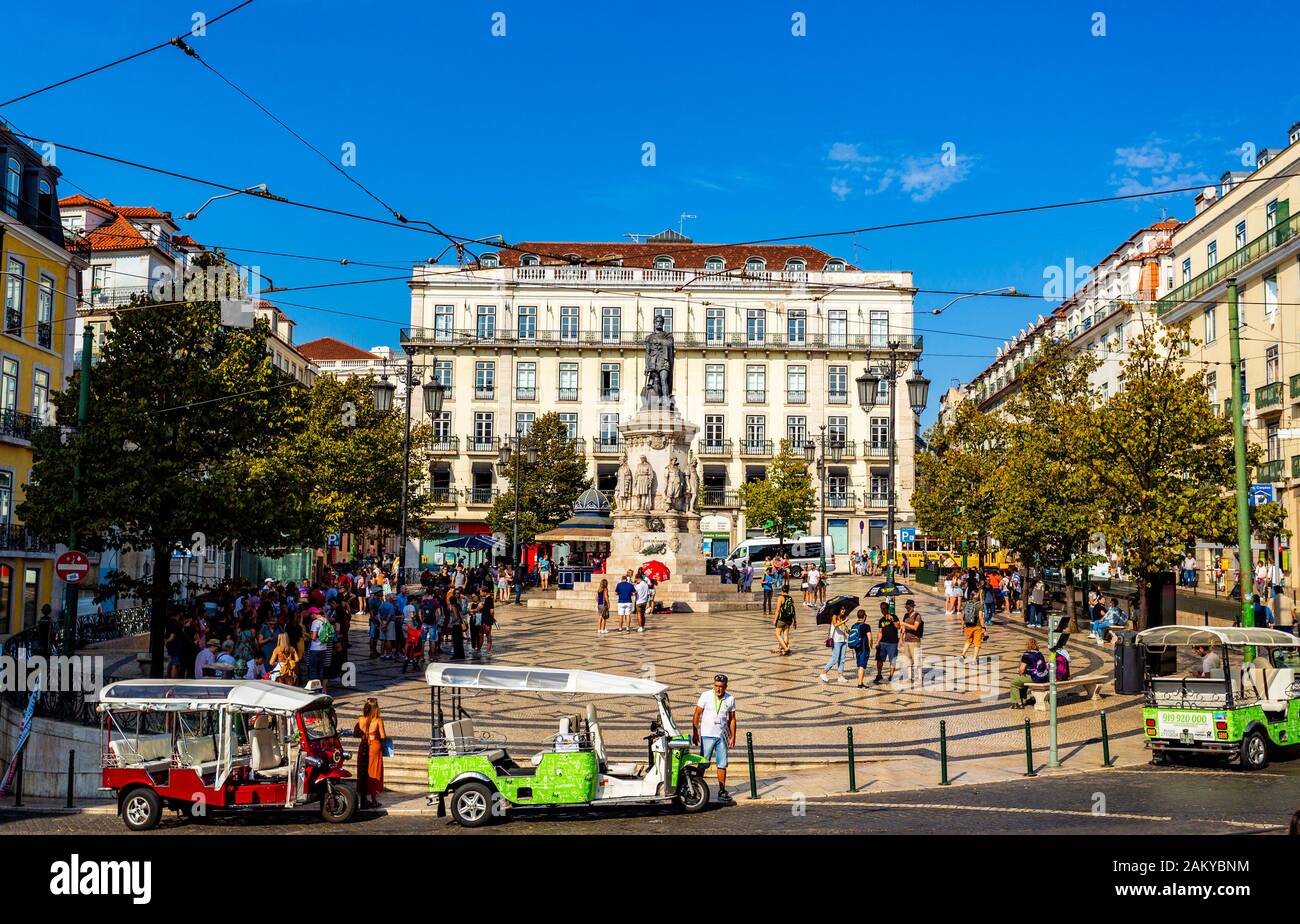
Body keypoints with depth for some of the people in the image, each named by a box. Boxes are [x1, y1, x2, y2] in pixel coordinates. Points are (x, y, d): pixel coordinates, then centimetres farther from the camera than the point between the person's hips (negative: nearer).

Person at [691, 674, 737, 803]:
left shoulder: (730, 699, 3)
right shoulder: (706, 696, -6)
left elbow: (732, 719, 10)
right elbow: (697, 715, -3)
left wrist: (733, 736, 5)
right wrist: (695, 733, -7)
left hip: (722, 736, 3)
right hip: (707, 735, -3)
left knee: (722, 764, 5)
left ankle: (722, 791, 12)